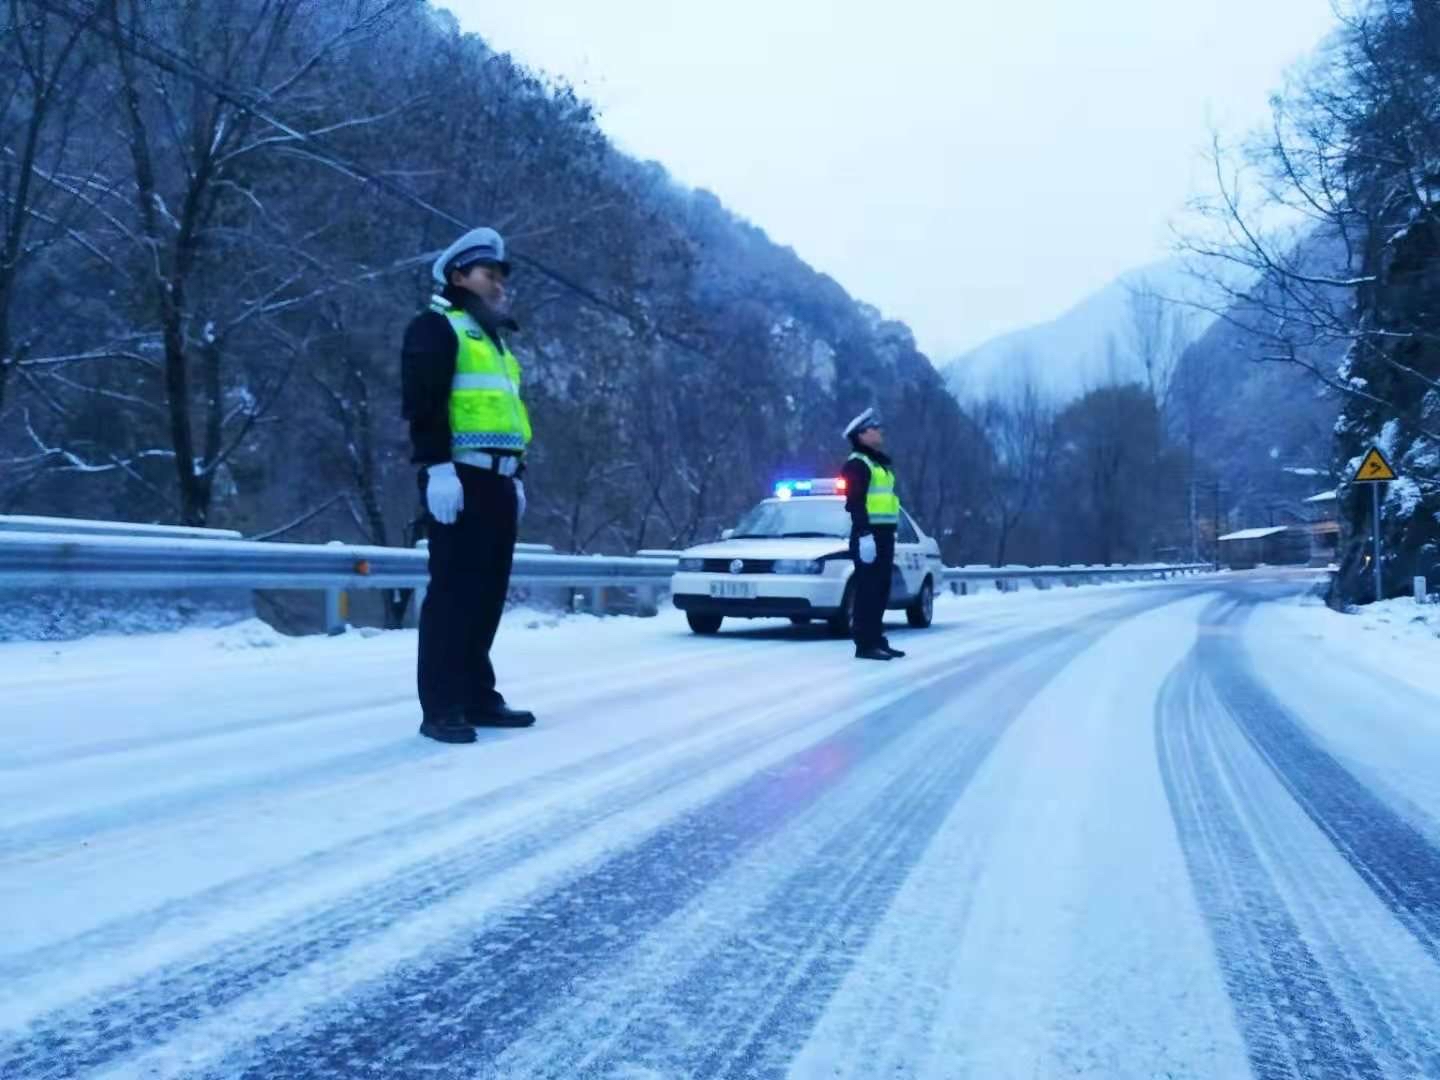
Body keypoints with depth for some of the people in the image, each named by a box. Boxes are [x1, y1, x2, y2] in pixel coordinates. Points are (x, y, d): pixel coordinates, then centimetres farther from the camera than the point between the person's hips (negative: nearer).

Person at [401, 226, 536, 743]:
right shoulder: (436, 327, -2)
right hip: (459, 479, -9)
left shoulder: (493, 339, 27)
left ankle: (478, 697, 17)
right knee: (453, 591, -9)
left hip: (497, 482, 9)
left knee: (488, 592, 10)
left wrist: (516, 474, 22)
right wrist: (437, 467, -23)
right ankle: (441, 707, -7)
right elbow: (423, 403, -14)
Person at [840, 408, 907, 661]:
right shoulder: (857, 464, -8)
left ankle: (876, 639, 19)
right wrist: (864, 534, -25)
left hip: (883, 533, 10)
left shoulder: (880, 464, 22)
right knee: (868, 589, -10)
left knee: (881, 589, 12)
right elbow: (855, 502, -17)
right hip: (868, 534, -10)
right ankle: (864, 644, -9)